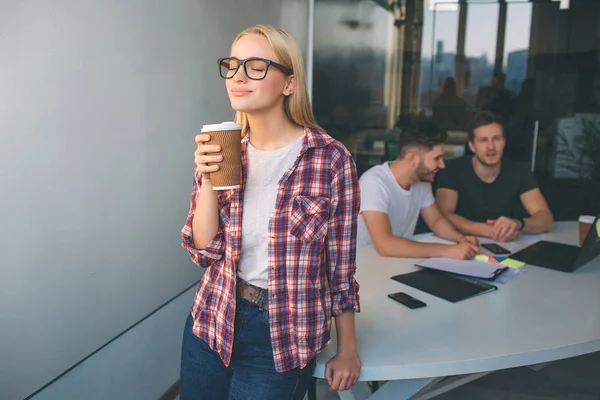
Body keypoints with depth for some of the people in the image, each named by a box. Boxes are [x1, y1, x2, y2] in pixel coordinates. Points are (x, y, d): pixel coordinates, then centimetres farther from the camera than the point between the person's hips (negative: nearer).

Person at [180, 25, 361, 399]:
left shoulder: (331, 159, -15)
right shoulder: (218, 150, -2)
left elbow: (341, 266, -7)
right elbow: (204, 251, -5)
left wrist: (347, 351, -1)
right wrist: (207, 179, -19)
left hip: (283, 333, -4)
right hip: (211, 323, 4)